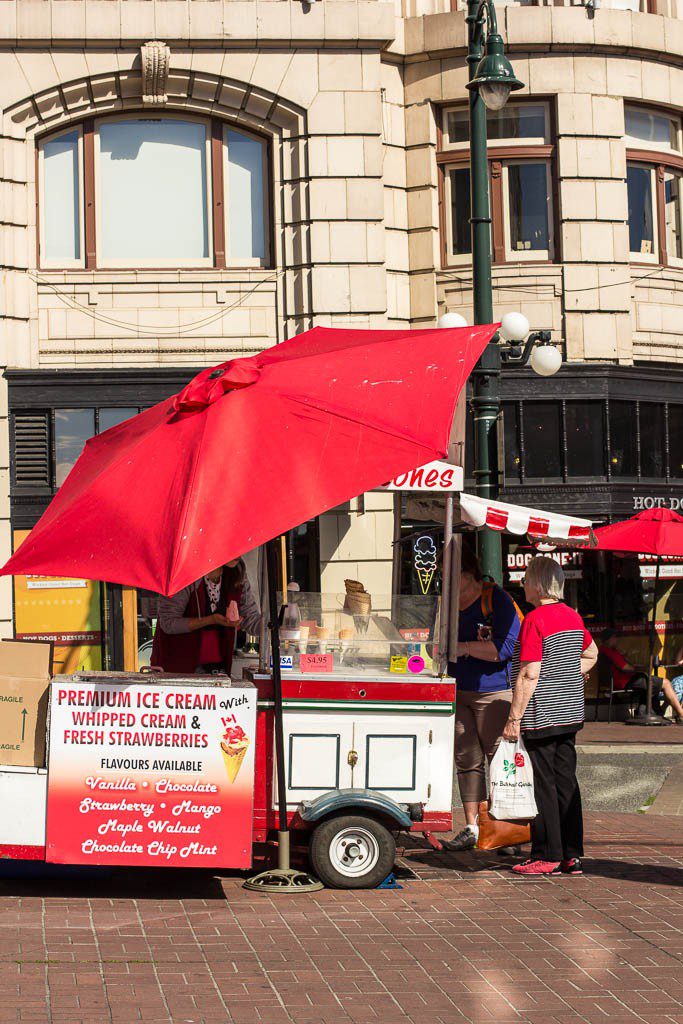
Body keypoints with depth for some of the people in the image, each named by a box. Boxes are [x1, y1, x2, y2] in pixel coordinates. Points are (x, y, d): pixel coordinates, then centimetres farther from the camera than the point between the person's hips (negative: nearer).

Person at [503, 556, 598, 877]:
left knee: (544, 785, -1)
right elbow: (591, 654, 26)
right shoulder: (573, 616, 9)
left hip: (541, 716, -8)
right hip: (571, 713, 8)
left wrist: (514, 718, -16)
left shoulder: (535, 619, -15)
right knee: (566, 782, 11)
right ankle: (572, 855, 13)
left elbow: (529, 674, -19)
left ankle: (548, 856, 3)